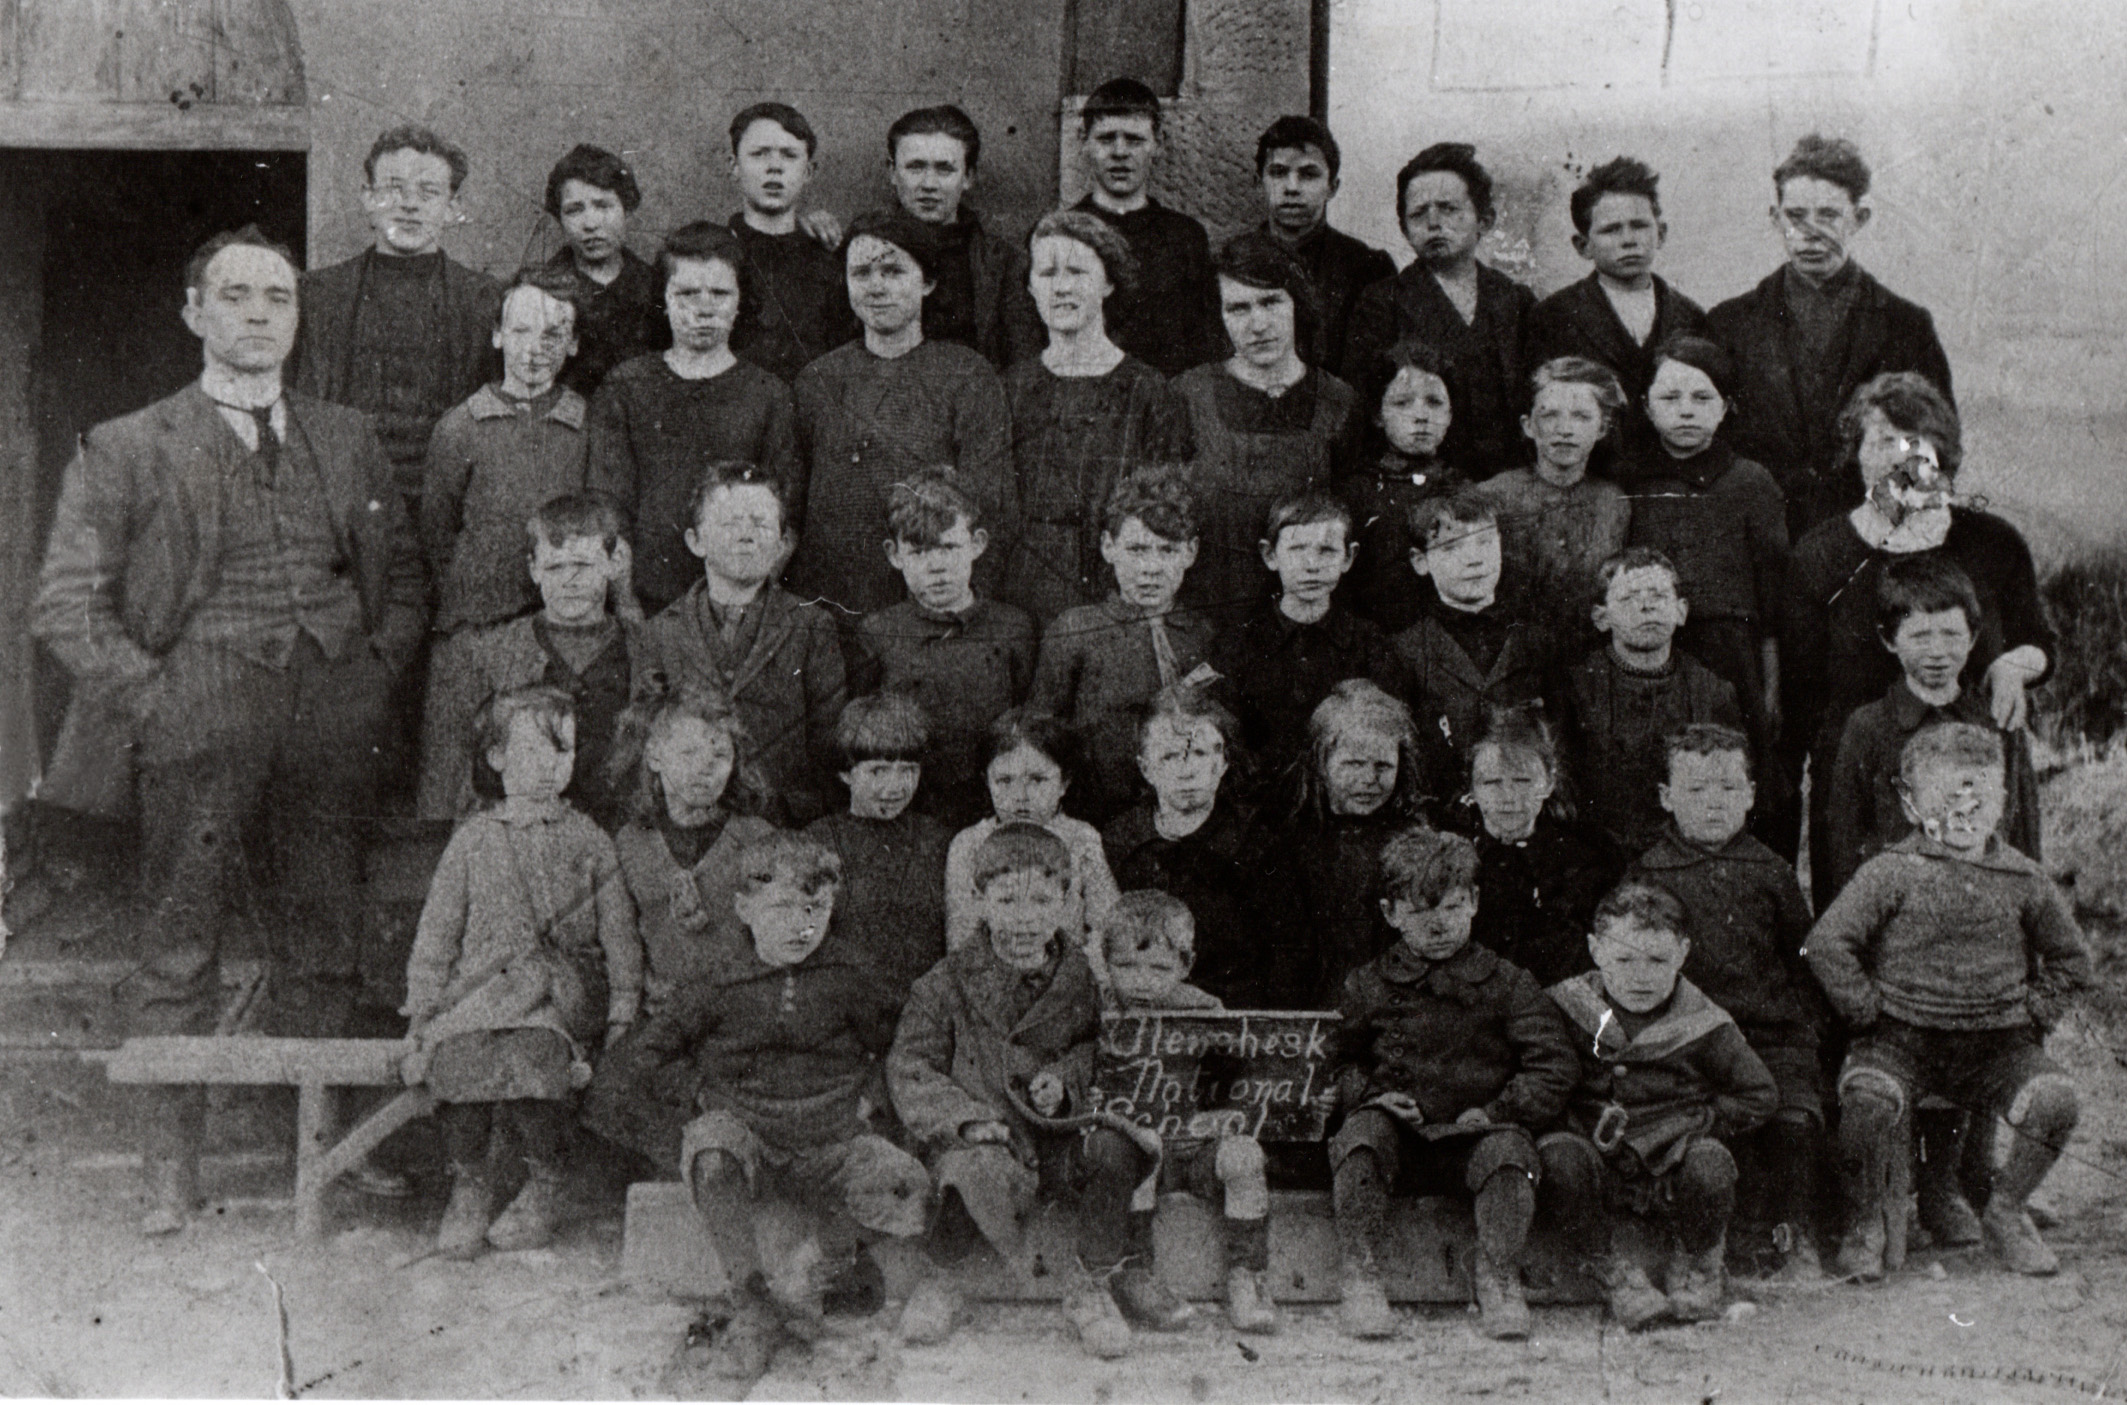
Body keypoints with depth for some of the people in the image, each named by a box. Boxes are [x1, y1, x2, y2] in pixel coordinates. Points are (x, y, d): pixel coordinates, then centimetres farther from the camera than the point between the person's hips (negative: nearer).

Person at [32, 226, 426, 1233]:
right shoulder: (126, 451, 5)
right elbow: (65, 604, 2)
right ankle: (171, 1168, 6)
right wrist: (150, 693, -8)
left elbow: (402, 570, 20)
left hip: (334, 710, 3)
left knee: (326, 943, 6)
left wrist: (381, 668, 5)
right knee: (180, 945, -3)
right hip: (198, 709, -3)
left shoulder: (346, 441, 17)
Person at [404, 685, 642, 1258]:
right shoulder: (472, 840, 13)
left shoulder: (586, 841, 12)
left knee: (530, 1049, -32)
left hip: (563, 989, -1)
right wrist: (420, 1013, 1)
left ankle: (543, 1188, -12)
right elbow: (436, 933, 11)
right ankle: (469, 1182, -11)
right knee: (461, 1049, -31)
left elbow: (618, 933, 9)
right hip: (481, 981, 1)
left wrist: (621, 1015, -1)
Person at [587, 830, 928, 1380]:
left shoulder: (849, 983, 4)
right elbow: (630, 1066, 0)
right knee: (713, 1144, -37)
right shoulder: (720, 994, -1)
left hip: (832, 1147, 1)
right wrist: (701, 1094, -9)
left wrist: (864, 1095, 5)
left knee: (904, 1187, -29)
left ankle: (814, 1265, 0)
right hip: (750, 1139, -1)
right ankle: (755, 1304, -21)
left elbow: (893, 1050, 19)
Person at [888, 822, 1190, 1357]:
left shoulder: (1082, 975, 6)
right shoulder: (950, 982, 0)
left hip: (1061, 1131, 2)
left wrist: (1066, 1078, -8)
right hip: (982, 1137, -2)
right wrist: (968, 1117, -18)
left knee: (1115, 1150, -28)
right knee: (982, 1174, -35)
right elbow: (910, 1071, -2)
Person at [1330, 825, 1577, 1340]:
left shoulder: (1506, 984, 4)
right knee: (1360, 1137, -30)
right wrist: (1372, 1094, -6)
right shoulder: (1369, 985, 8)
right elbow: (1340, 1060, 15)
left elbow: (1555, 1065, 1)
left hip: (1475, 1136, -1)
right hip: (1399, 1136, 1)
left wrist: (1498, 1111, -11)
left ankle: (1498, 1279, -12)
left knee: (1509, 1152, -32)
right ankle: (1359, 1279, -23)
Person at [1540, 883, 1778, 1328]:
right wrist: (1586, 1121, -8)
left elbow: (1760, 1096, 4)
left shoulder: (1703, 1026, -3)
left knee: (1709, 1161, -33)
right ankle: (1614, 1275, -14)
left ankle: (1698, 1265, -1)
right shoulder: (1566, 1008, -1)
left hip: (1670, 1171, 0)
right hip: (1601, 1168, 0)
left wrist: (1693, 1124, -5)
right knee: (1557, 1153, -32)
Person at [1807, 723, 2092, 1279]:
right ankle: (1867, 1220, -4)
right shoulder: (1892, 872, -2)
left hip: (1996, 1045, 3)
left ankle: (2005, 1211, 5)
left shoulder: (2024, 881, 7)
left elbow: (2071, 959, 20)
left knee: (2054, 1098, -24)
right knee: (1867, 1098, -32)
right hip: (1901, 1039, -2)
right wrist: (1868, 1011, -8)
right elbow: (1827, 942, -6)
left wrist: (2035, 1013, 8)